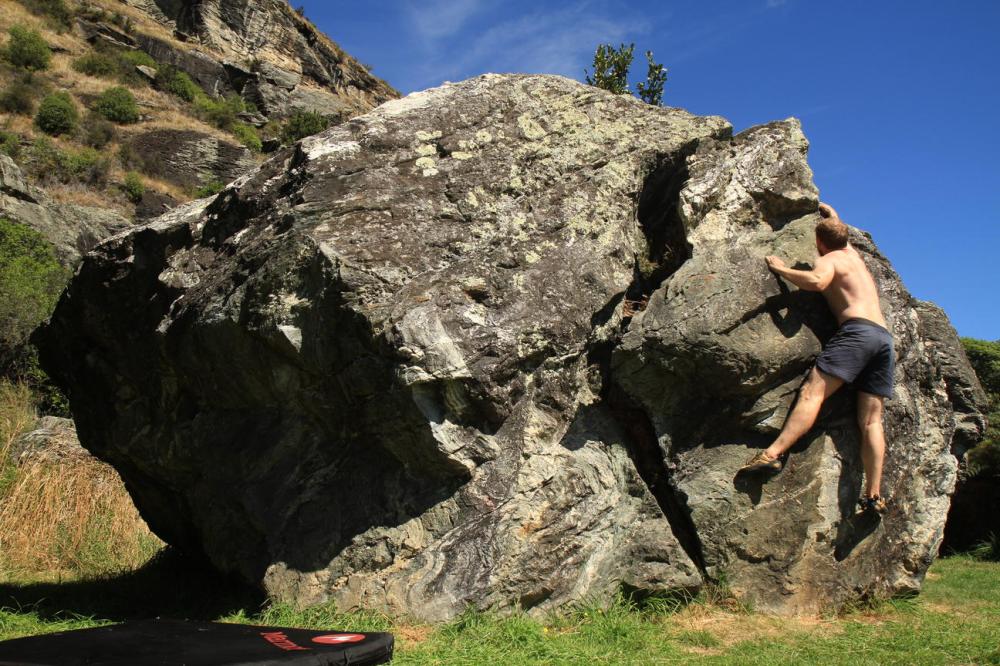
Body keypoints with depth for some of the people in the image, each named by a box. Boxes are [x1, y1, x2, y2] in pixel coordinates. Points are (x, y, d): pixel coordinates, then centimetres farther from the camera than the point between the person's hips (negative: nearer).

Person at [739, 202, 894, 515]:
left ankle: (773, 453, -32)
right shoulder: (853, 254, 30)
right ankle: (874, 495, -3)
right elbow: (839, 232, 54)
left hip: (857, 330, -7)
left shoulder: (829, 260, 7)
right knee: (870, 421, 1)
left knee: (812, 392, -17)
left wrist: (781, 269, -4)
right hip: (885, 336, 7)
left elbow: (816, 281, -18)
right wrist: (831, 215, 72)